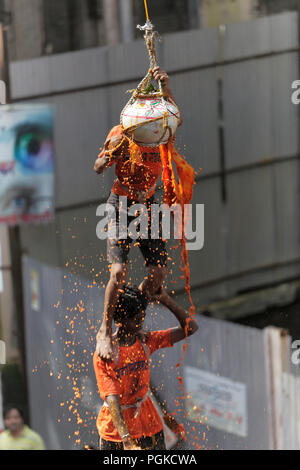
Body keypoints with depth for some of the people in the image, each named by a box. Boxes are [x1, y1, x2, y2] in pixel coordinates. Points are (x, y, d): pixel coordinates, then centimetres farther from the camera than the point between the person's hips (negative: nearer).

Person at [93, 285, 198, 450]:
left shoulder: (146, 341, -2)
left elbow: (190, 328, -3)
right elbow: (112, 399, -27)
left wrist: (166, 300, -14)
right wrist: (126, 440, -37)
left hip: (149, 425, 4)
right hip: (115, 429, -4)